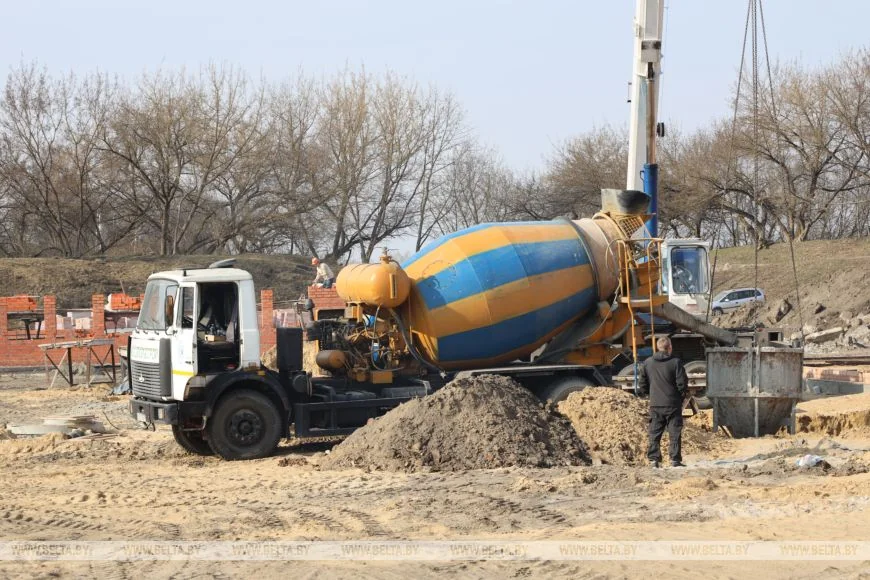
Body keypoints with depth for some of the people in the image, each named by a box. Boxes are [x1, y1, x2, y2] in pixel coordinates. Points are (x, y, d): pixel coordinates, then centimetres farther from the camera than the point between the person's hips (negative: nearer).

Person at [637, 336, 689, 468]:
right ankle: (675, 460, 1)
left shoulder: (647, 363, 2)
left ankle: (653, 459, 5)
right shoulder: (676, 362, -10)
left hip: (655, 404, 3)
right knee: (675, 433, 3)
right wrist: (682, 392, 11)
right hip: (672, 404, -3)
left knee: (654, 433, 9)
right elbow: (682, 384, -10)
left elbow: (642, 385, 6)